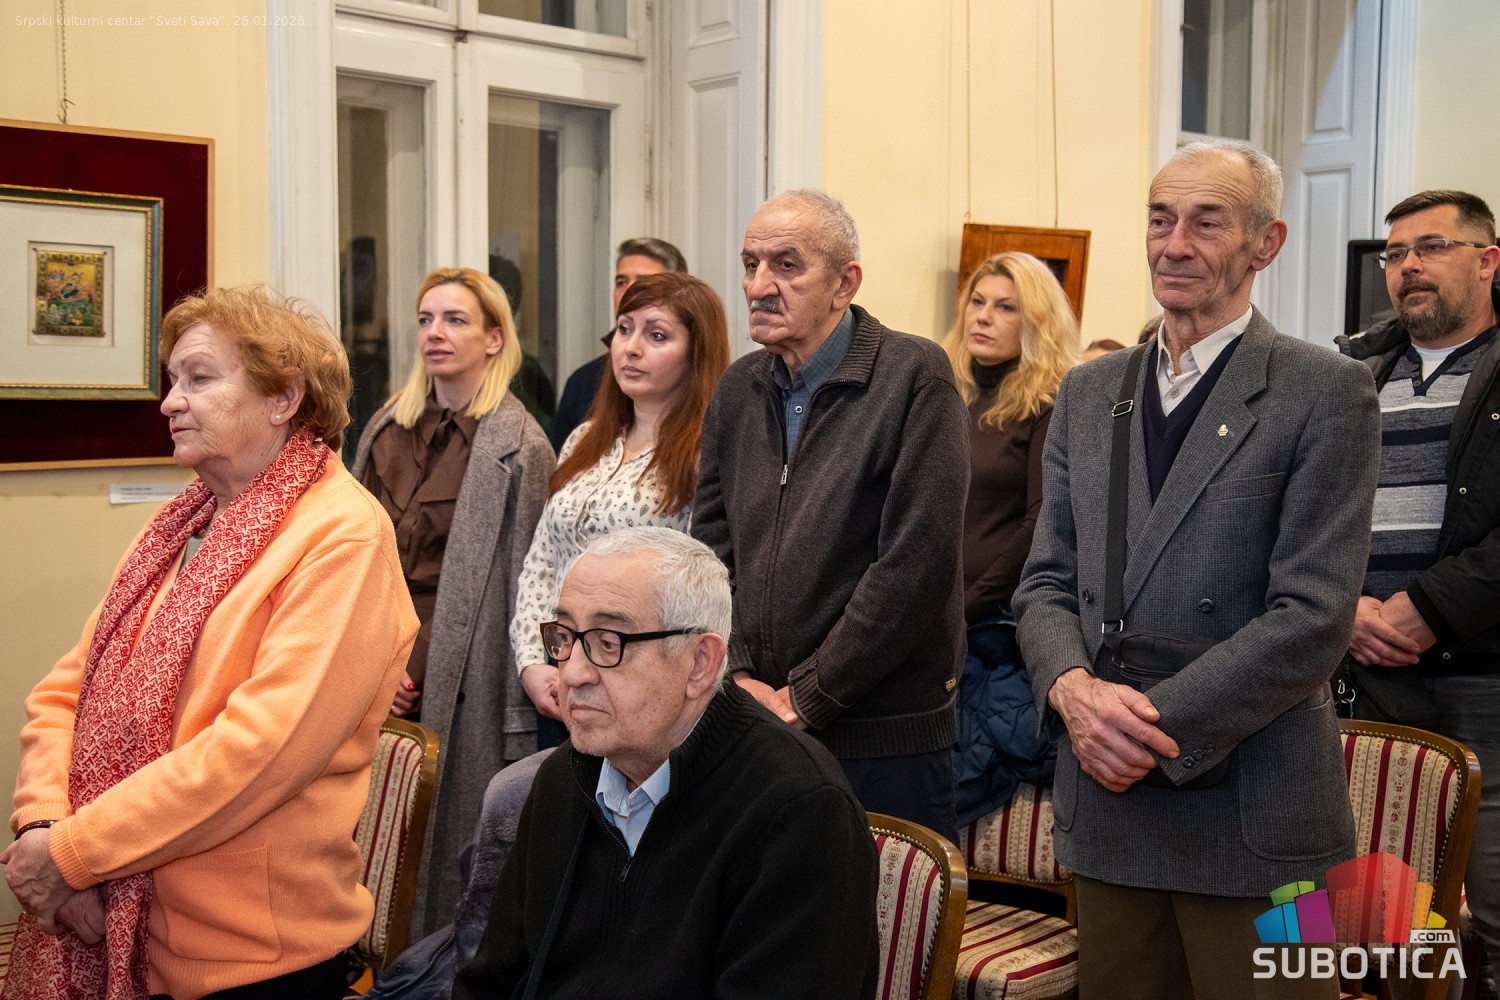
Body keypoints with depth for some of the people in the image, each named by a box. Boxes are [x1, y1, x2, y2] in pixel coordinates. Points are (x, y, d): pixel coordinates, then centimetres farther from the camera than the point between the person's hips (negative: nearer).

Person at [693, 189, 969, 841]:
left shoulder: (914, 377, -9)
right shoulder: (738, 389, 10)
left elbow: (918, 562, -16)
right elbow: (710, 544, 11)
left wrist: (805, 699, -13)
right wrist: (736, 678, -4)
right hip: (751, 734, 5)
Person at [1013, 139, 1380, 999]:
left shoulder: (1326, 394, -5)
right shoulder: (1088, 394, 12)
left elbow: (1313, 615, -12)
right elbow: (1047, 583, 11)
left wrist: (1159, 727, -15)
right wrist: (1073, 688, -9)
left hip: (1250, 814, -4)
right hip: (1106, 799, 5)